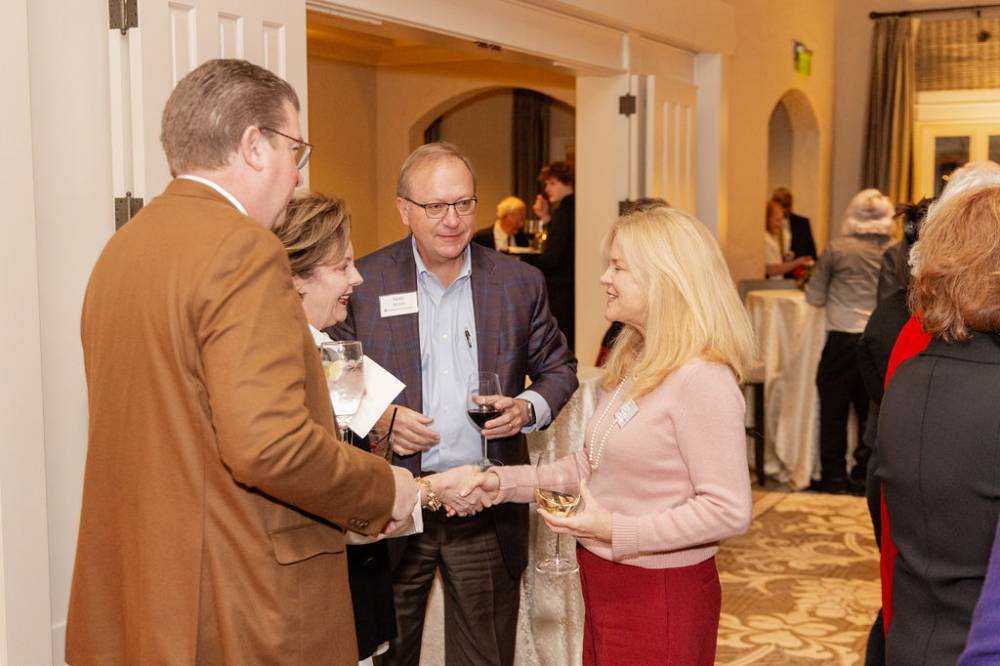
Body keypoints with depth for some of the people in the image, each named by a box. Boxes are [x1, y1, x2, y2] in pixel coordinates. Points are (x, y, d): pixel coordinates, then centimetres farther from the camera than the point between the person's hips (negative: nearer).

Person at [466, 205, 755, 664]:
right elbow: (593, 465, 12)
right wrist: (505, 482, 2)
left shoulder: (701, 379, -21)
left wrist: (617, 531, -23)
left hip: (661, 596, -8)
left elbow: (729, 511, -23)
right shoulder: (633, 364, 8)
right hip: (604, 586, 8)